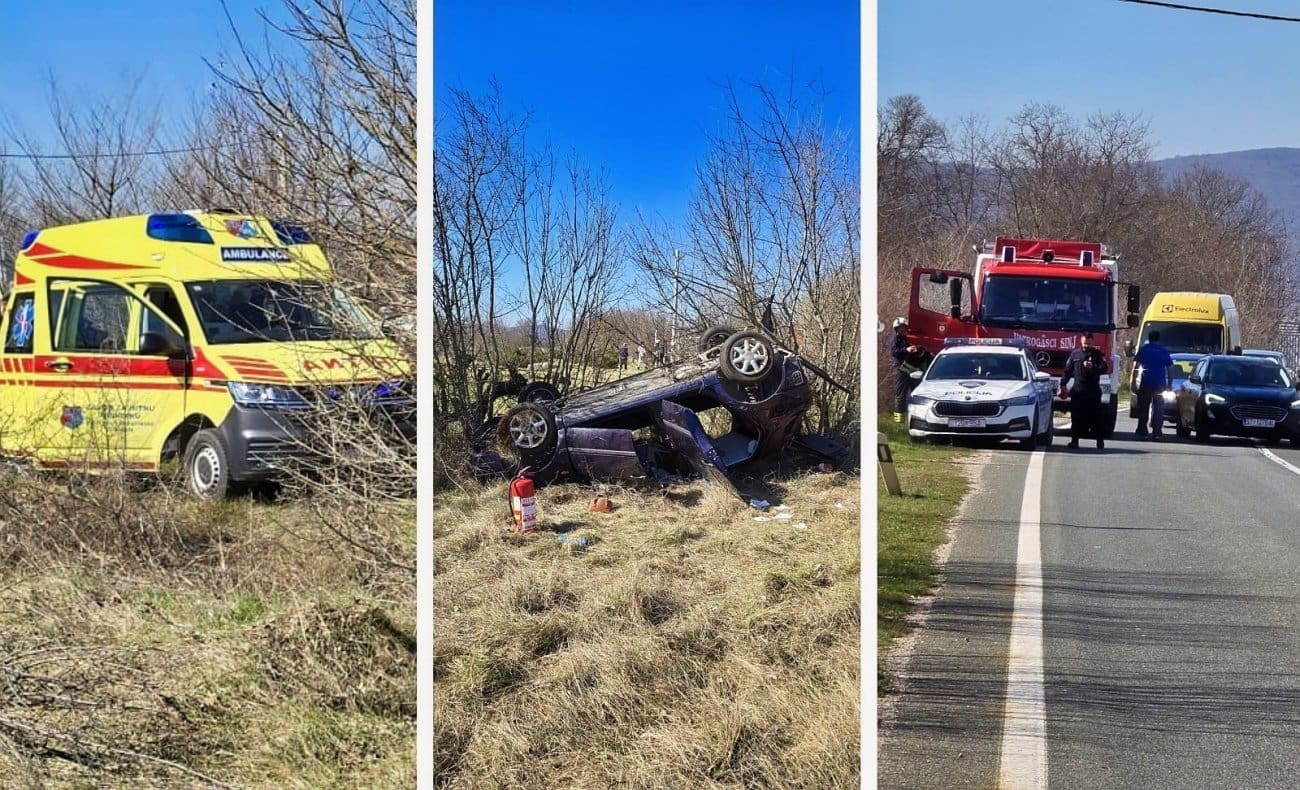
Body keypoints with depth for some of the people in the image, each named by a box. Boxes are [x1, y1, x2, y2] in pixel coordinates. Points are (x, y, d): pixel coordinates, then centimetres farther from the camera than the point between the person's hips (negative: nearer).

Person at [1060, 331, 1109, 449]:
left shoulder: (1097, 354, 4)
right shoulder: (1075, 354, 10)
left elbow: (1105, 369, -7)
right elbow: (1068, 370, 12)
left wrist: (1092, 367, -22)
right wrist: (1063, 384, 6)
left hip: (1093, 391, -1)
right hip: (1077, 390, 1)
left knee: (1096, 416, 0)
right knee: (1076, 417, 0)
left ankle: (1100, 441, 7)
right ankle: (1074, 440, 4)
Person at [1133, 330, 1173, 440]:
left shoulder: (1143, 349, 4)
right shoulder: (1164, 351, 3)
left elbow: (1136, 363, 5)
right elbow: (1169, 367, 2)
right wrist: (1170, 383, 8)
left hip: (1145, 382, 0)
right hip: (1160, 383, 0)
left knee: (1143, 407, 9)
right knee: (1158, 409, 1)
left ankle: (1142, 432, 10)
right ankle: (1156, 433, -7)